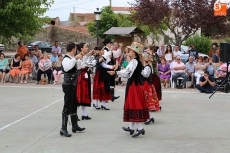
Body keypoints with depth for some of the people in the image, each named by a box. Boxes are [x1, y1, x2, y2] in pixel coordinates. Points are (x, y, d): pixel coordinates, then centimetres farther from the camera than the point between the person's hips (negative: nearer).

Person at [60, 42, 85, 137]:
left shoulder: (71, 58, 10)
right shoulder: (66, 59, -18)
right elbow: (66, 68, -42)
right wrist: (75, 58, -39)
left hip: (73, 85, 10)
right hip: (68, 85, -10)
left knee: (73, 105, 18)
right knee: (67, 107, -8)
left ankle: (75, 126, 30)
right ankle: (63, 129, -5)